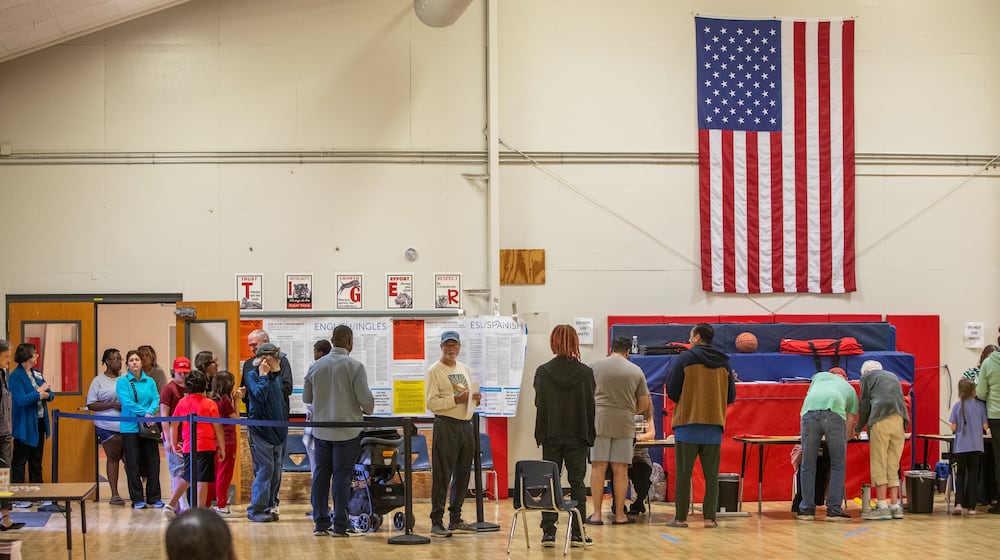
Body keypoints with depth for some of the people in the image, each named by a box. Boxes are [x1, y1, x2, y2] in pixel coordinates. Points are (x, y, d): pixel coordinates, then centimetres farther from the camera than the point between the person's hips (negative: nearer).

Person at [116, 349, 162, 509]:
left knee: (153, 461, 3)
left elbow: (156, 400, 2)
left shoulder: (150, 381, 10)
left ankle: (154, 497, 11)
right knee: (133, 463, -1)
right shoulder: (122, 382, -1)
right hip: (130, 428, -3)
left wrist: (150, 412, -17)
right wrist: (144, 412, -16)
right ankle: (137, 499, 5)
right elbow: (127, 402, -11)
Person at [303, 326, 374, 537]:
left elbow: (306, 397, 10)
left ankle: (320, 523, 11)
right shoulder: (354, 367, -10)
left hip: (320, 430, 4)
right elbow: (365, 398, -12)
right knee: (342, 475, 0)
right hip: (346, 431, -4)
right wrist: (367, 411, 10)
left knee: (320, 474, 10)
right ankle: (340, 525, 0)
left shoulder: (315, 366, 3)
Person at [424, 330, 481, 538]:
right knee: (442, 476, -7)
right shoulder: (434, 371, -4)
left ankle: (455, 519, 19)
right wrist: (456, 400, -20)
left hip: (466, 425, 7)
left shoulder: (465, 369, 17)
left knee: (462, 474, 11)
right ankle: (436, 522, -6)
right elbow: (431, 403, -13)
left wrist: (475, 398, 4)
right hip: (446, 425, -7)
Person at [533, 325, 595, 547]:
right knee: (577, 483, 5)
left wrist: (540, 434, 10)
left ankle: (548, 532, 3)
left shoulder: (543, 372, -5)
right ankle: (578, 533, 4)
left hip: (551, 437, 0)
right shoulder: (585, 372, -5)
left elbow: (540, 405, 0)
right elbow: (590, 406, 0)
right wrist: (590, 434, 11)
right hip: (577, 437, 0)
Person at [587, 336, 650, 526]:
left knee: (598, 467, 1)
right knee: (620, 469, 4)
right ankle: (620, 514, 7)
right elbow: (644, 403, 11)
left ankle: (597, 514, 0)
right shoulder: (636, 371, 7)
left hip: (599, 421, -1)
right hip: (624, 424, 1)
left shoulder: (595, 366, 4)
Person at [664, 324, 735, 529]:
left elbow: (672, 392, -5)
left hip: (687, 425, -3)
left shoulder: (684, 359, -6)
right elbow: (730, 397, 9)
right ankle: (710, 518, 5)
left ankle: (680, 517, 4)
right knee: (711, 475, 7)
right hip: (714, 428, 3)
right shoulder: (724, 363, 5)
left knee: (683, 473, 2)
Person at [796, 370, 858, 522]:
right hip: (834, 413, -1)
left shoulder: (819, 376, 38)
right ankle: (834, 509, 8)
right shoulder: (850, 390, 34)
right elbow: (849, 427, 31)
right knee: (838, 465, 11)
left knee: (808, 465, 11)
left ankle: (807, 509, 14)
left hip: (809, 412, 1)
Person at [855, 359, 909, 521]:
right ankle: (895, 506, 4)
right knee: (893, 466, 9)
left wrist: (858, 429, 26)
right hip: (900, 421, 5)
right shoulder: (893, 376, 32)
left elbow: (864, 405, 14)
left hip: (881, 420, -5)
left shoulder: (867, 377, 17)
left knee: (879, 465, -3)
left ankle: (882, 506, -9)